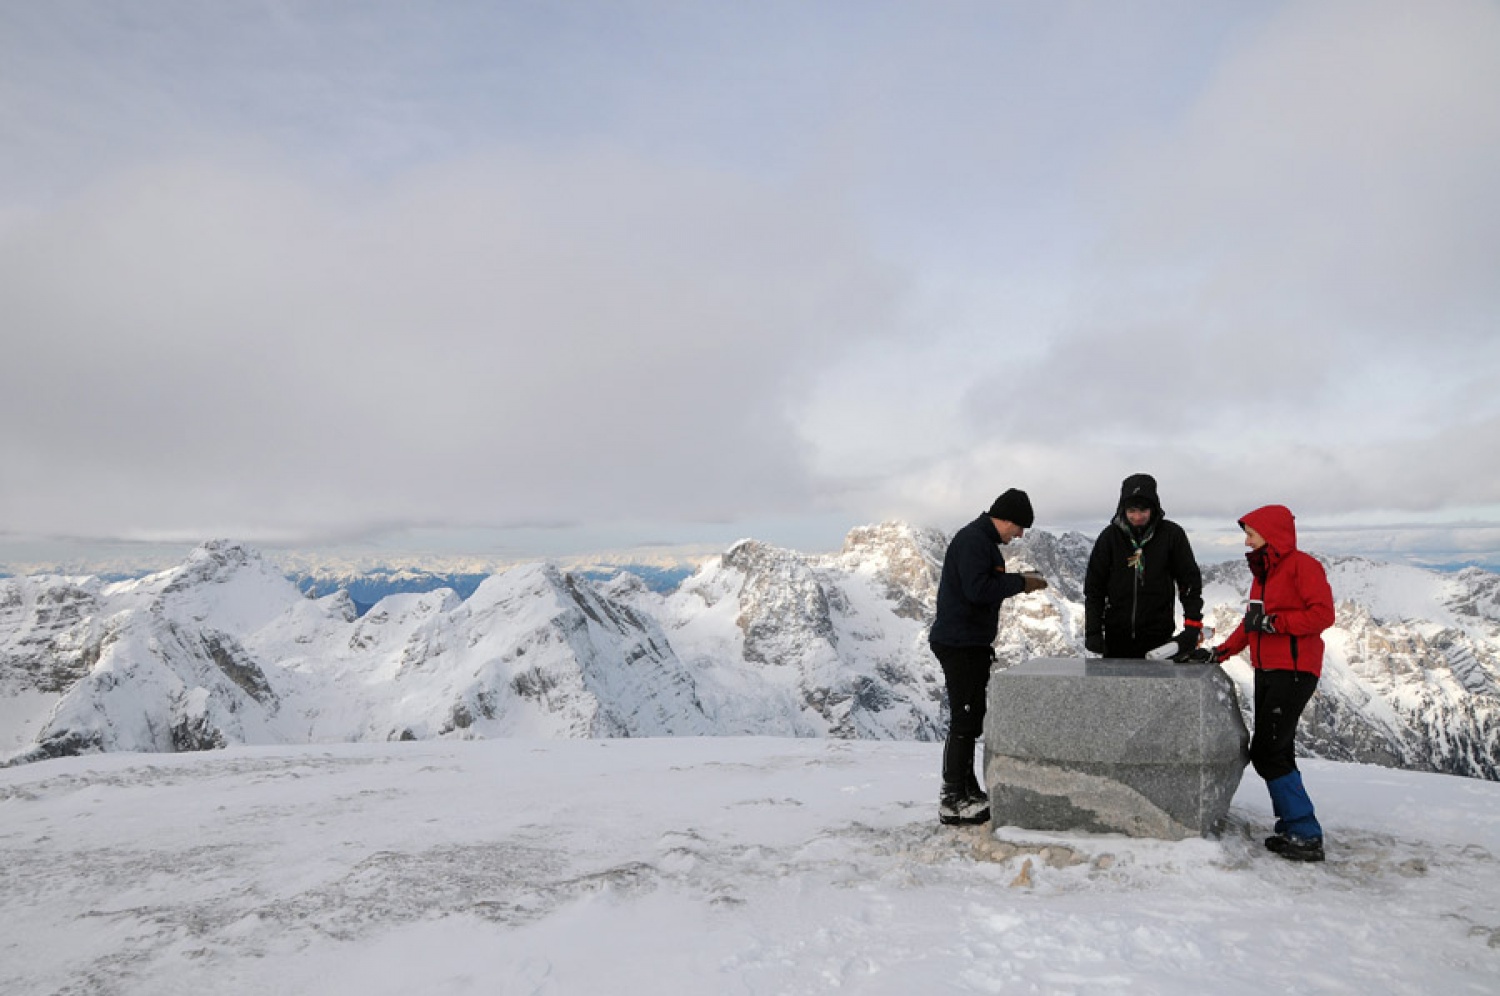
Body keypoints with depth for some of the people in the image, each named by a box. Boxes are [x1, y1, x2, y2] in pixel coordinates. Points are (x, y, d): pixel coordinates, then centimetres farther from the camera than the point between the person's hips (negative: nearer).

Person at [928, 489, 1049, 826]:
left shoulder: (985, 541, 18)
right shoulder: (971, 540, -16)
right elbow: (977, 589, -24)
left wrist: (1020, 583, 11)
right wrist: (1019, 582, -16)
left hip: (973, 643, 11)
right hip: (959, 643, -11)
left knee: (971, 720, 15)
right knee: (964, 721, -7)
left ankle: (968, 792, 25)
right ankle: (953, 801, -1)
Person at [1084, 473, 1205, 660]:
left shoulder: (1171, 535, -4)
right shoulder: (1110, 536, -1)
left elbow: (1190, 580, 2)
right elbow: (1093, 586, 2)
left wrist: (1193, 624, -5)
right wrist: (1093, 631, -3)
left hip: (1158, 637, -1)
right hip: (1117, 637, 2)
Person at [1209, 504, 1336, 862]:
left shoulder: (1301, 565, -9)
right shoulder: (1262, 571, 17)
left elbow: (1323, 614, -18)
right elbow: (1252, 622, 21)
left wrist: (1273, 623, -23)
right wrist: (1221, 652, 14)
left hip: (1294, 672, -9)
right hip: (1266, 671, 9)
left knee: (1267, 752, -11)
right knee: (1276, 753, 10)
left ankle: (1306, 835, -3)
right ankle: (1292, 830, 16)